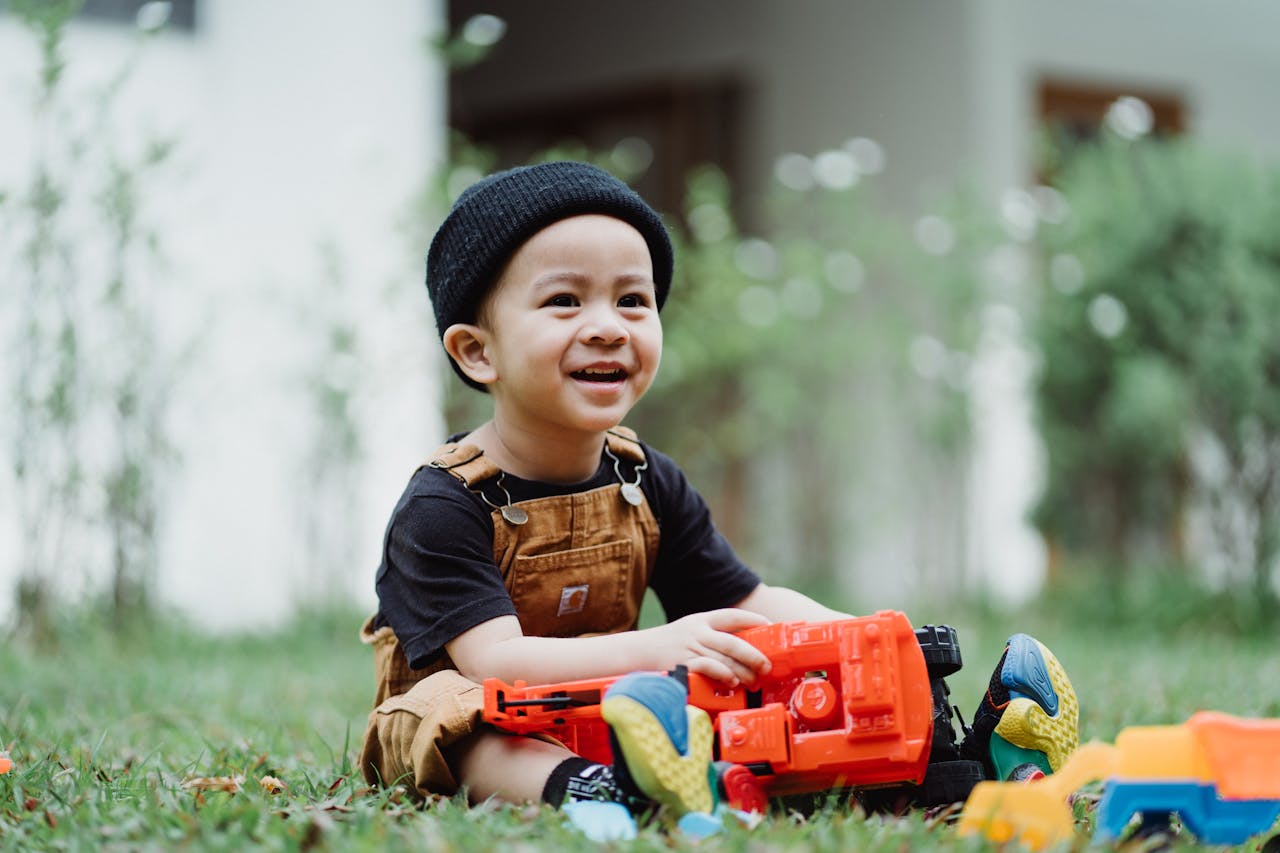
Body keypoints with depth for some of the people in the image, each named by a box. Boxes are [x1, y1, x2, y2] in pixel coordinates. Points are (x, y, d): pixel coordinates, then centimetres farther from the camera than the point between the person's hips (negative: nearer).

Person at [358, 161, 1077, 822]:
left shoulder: (648, 484, 6)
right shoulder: (442, 507, -17)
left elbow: (750, 603, 8)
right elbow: (495, 657, -29)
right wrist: (653, 648, -43)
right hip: (471, 733, -6)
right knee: (446, 708, -39)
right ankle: (582, 790, -66)